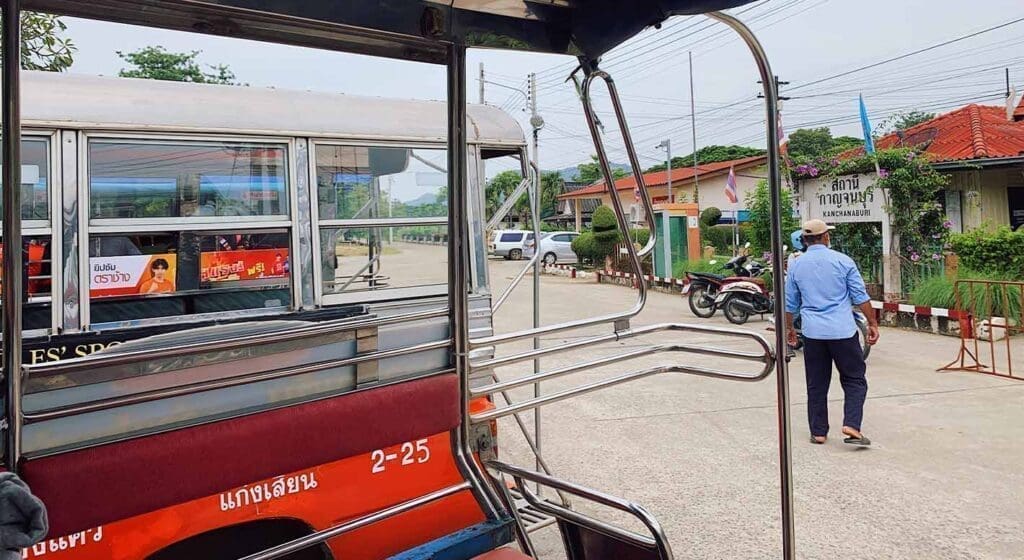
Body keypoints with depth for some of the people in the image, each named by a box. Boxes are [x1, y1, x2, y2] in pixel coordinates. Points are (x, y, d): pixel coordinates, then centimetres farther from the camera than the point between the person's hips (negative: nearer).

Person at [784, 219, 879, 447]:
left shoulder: (796, 266, 5)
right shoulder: (842, 261, -2)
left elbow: (790, 304, 11)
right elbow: (861, 297, -1)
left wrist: (789, 328, 23)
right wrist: (873, 324, 7)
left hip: (812, 333, 2)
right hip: (843, 331, -2)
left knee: (816, 385, 10)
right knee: (854, 380, 9)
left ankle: (818, 432, 15)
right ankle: (851, 426, -5)